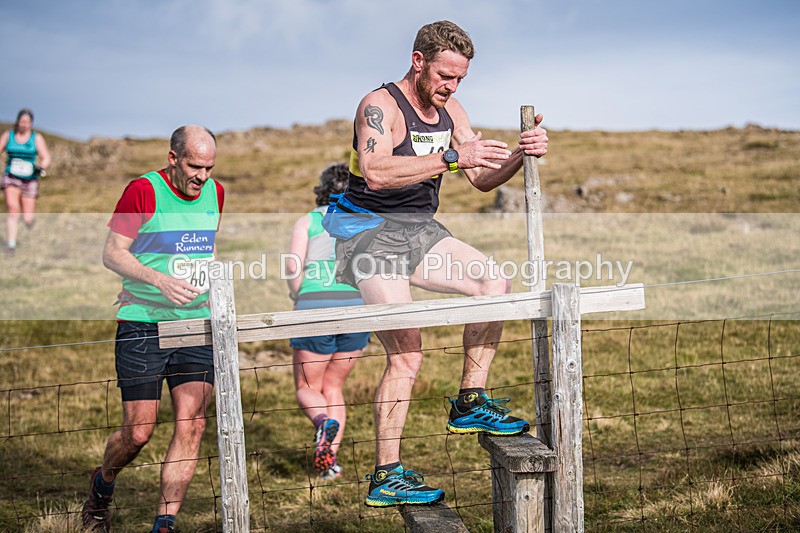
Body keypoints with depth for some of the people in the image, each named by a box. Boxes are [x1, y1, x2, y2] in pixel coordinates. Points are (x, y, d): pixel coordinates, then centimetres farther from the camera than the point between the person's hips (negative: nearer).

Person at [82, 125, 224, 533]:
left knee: (191, 426, -6)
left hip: (197, 324, 5)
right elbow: (112, 254, -8)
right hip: (142, 324, -4)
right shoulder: (144, 191, -9)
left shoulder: (215, 193, 9)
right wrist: (160, 280, -21)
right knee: (138, 431, -2)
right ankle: (102, 485, 30)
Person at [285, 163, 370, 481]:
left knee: (307, 388, 13)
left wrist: (298, 296, 10)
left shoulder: (307, 221, 8)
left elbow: (293, 266, -6)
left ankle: (324, 422, -20)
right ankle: (330, 460, 8)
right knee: (333, 387, 19)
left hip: (315, 309, -2)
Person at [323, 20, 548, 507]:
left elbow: (482, 179, 11)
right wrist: (451, 157, -37)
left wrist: (519, 156, -9)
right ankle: (386, 477, -11)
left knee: (494, 281, -5)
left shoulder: (449, 110, 10)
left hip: (419, 231, 8)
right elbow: (375, 173, -33)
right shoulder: (380, 105, -15)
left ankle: (470, 403, 3)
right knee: (407, 354, -17)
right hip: (369, 232, -8)